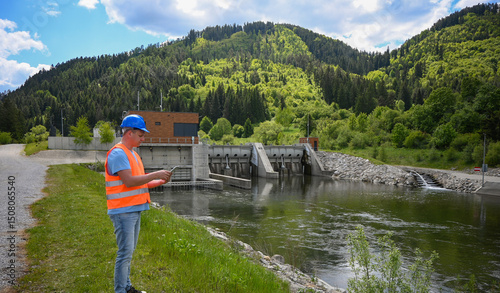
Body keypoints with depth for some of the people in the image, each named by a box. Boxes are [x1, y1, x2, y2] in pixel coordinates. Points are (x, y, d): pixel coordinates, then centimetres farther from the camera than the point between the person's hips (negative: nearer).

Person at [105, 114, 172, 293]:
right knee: (125, 253, -5)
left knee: (129, 251, 16)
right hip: (123, 211, -10)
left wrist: (160, 182, 6)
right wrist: (155, 174, -18)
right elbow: (129, 181, -23)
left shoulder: (132, 154, 17)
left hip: (134, 210, 10)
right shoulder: (118, 153, -14)